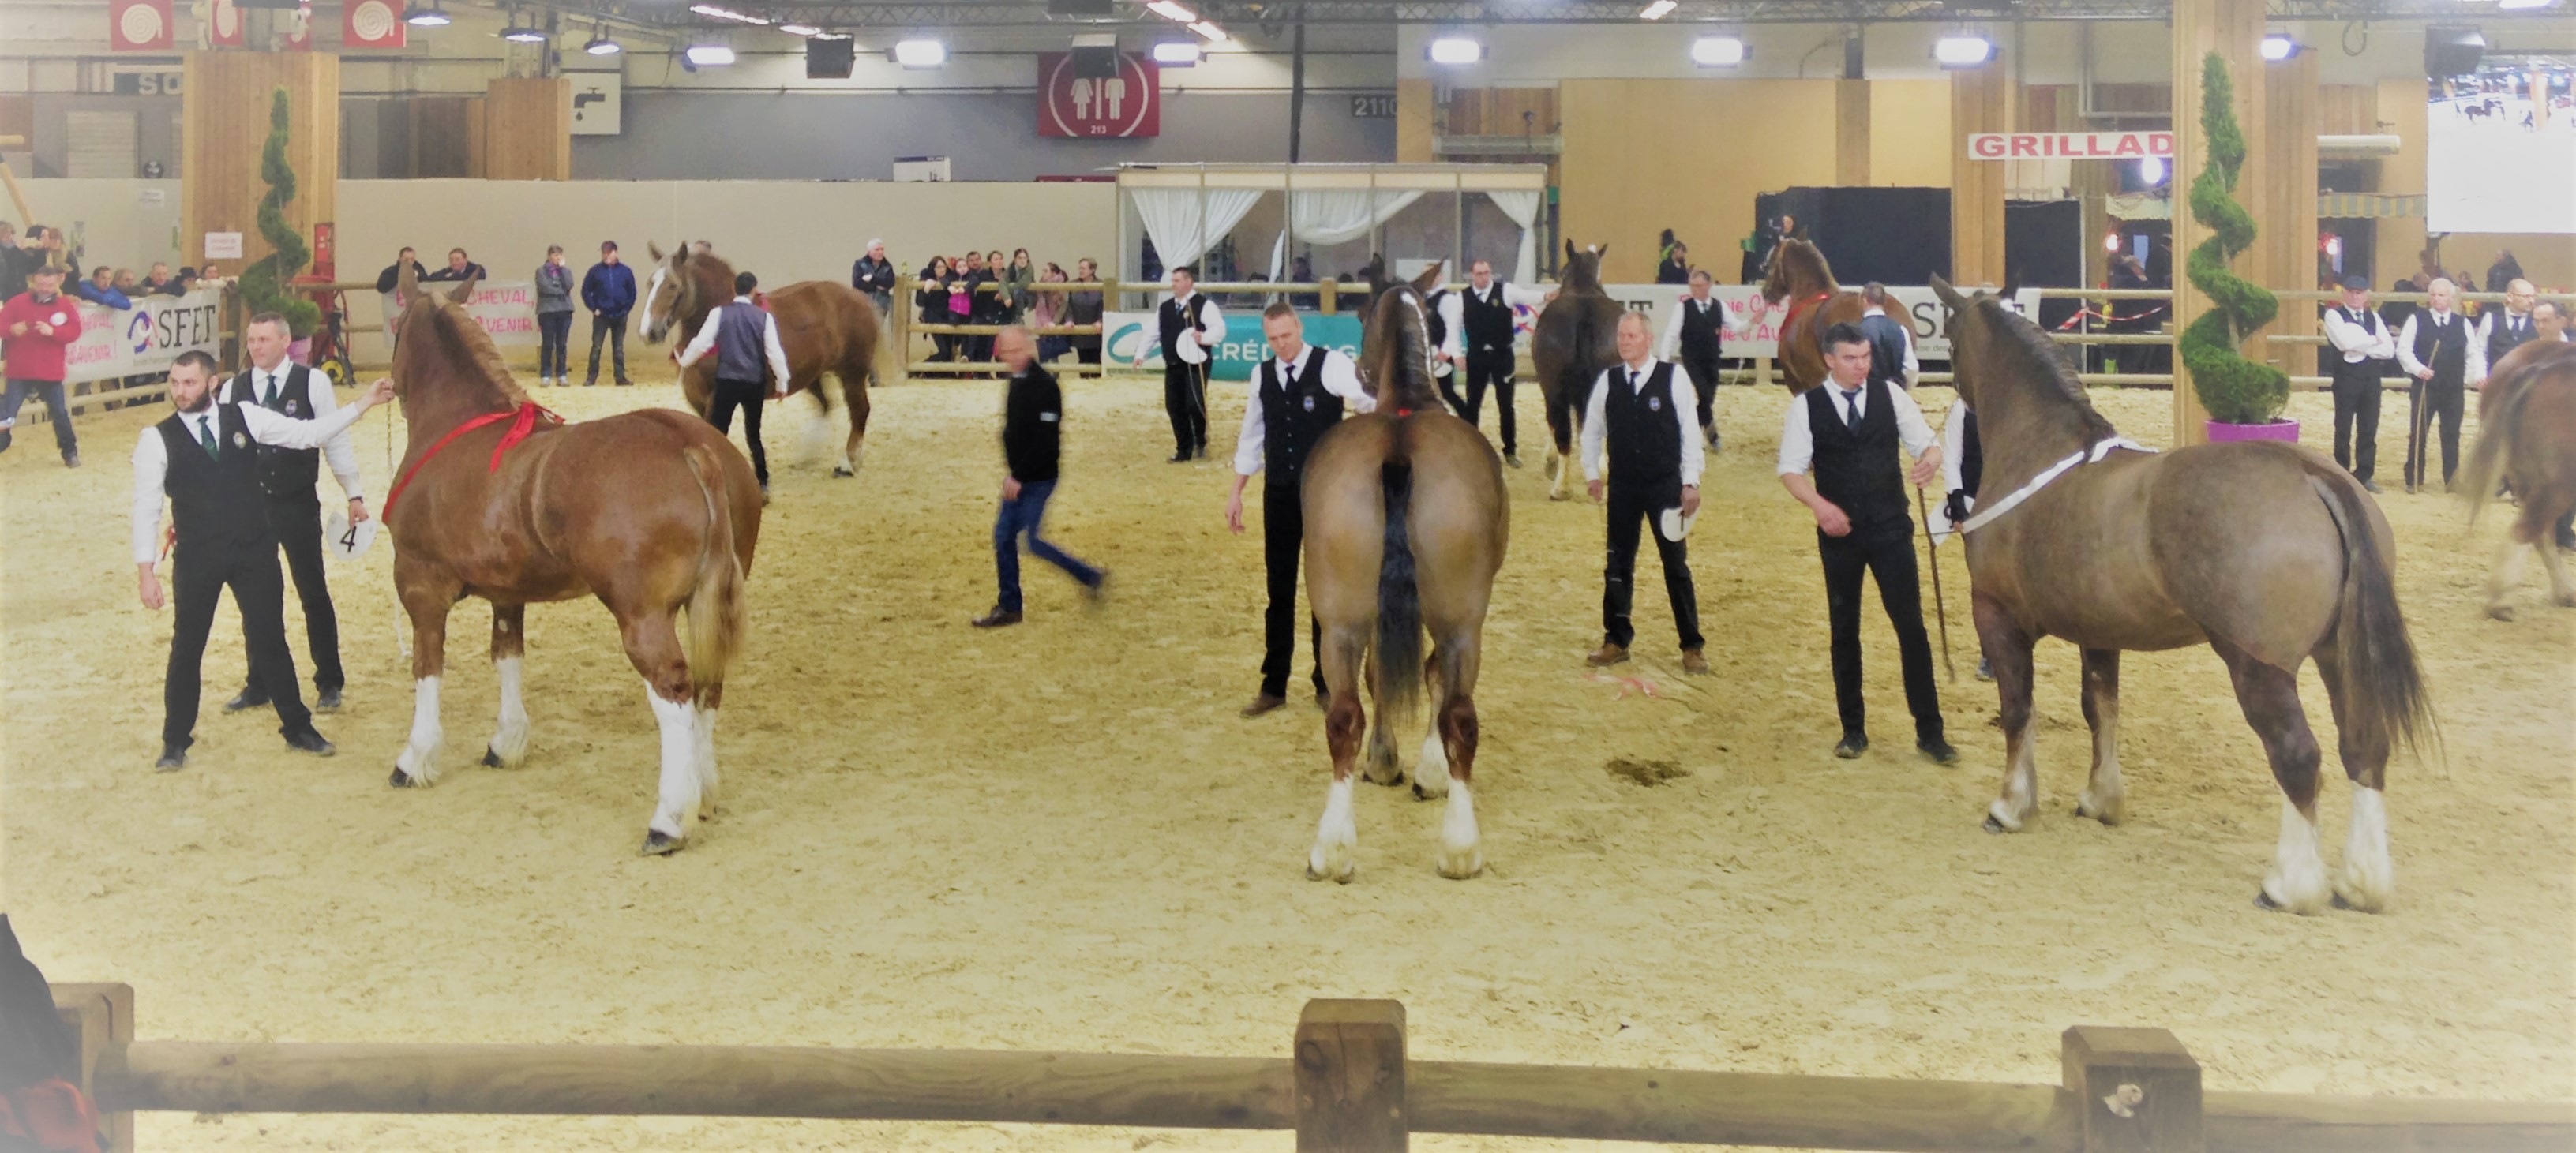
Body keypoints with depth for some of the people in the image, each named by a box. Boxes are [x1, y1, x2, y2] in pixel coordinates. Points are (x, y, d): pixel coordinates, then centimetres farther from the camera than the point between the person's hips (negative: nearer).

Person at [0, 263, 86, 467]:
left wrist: (52, 331, -25)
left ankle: (70, 452, 25)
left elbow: (74, 331, -8)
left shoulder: (65, 305, 0)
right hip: (19, 370, -1)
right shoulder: (18, 302, -1)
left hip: (50, 371, 1)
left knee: (59, 413, 10)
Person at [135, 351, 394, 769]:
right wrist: (145, 570, -8)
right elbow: (146, 507, -4)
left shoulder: (244, 417, 0)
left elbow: (308, 433, 5)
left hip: (254, 550, 1)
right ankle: (176, 742, 22)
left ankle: (297, 727, 24)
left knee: (270, 639, 10)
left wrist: (364, 404, -1)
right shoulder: (157, 439, -5)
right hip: (196, 558, -1)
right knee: (187, 646, 8)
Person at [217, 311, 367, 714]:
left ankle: (329, 684, 18)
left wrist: (354, 494, -3)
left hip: (299, 506, -3)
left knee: (314, 593, 5)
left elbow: (336, 440, -2)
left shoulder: (312, 383, -6)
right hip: (249, 506, 3)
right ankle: (258, 685, 25)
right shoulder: (234, 390, 2)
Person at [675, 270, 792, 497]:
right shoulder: (764, 317, -3)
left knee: (717, 433, 4)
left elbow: (701, 344, -6)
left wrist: (683, 361, 12)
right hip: (754, 384, 1)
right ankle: (763, 485, 13)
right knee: (754, 435, 13)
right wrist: (782, 383, 6)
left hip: (726, 381, -1)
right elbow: (774, 352, -4)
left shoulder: (720, 314, -5)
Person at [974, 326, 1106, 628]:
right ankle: (1008, 606, 16)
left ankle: (1090, 577, 7)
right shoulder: (1017, 381, 10)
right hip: (1019, 478, 9)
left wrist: (1019, 476, -20)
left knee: (1030, 540, -7)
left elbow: (1046, 440, -23)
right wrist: (1011, 470, 8)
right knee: (1004, 536, 8)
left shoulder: (1044, 385, -18)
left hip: (1039, 479, -9)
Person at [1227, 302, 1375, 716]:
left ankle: (1327, 685, 18)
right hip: (1279, 494, 4)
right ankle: (1273, 686, 18)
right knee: (1279, 591, 9)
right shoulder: (1262, 374, 5)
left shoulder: (1331, 364, -10)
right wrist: (1236, 494, 13)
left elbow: (1372, 400, -26)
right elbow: (1251, 437, 14)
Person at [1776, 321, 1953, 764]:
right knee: (1844, 631, 9)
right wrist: (1820, 505, -20)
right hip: (1840, 531, 0)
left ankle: (1929, 731, 8)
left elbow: (1925, 442, 4)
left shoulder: (1890, 395, 1)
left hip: (1891, 527, 0)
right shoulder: (1806, 407, -3)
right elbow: (1791, 469, -3)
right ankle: (1853, 730, 22)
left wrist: (1931, 459, -20)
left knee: (1911, 626, -1)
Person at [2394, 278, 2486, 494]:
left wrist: (2480, 375, -10)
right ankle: (2413, 480, 9)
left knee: (2451, 435, 8)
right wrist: (2418, 369, -19)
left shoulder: (2462, 323, 8)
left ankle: (2451, 480, 15)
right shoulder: (2417, 320, 1)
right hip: (2424, 387, -2)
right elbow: (2403, 349, -4)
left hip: (2454, 389, 2)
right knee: (2418, 434, 0)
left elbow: (2475, 352, 6)